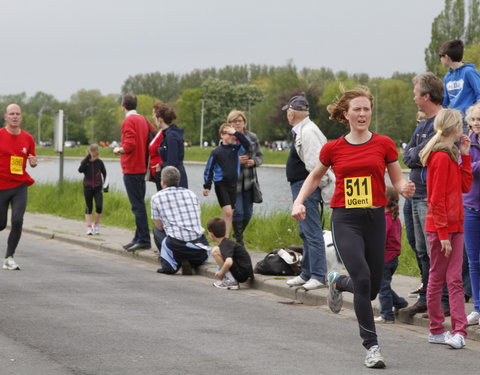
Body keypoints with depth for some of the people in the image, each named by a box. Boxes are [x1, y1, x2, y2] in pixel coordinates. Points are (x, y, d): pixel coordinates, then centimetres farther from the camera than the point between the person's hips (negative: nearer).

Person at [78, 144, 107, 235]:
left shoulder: (99, 162, 0)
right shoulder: (85, 162, -2)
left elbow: (104, 173, 12)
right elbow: (80, 170, -21)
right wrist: (88, 158, -22)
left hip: (98, 187, 0)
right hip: (87, 187, 0)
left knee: (99, 207, -10)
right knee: (89, 208, 3)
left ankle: (96, 224, 9)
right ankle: (89, 227, 5)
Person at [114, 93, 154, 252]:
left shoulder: (128, 121, -12)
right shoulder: (143, 120, 13)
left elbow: (129, 145, -21)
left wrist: (119, 150, -3)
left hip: (131, 169, -9)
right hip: (142, 167, 9)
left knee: (137, 205, -9)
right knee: (139, 204, 13)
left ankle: (144, 240, -11)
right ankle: (139, 238, 18)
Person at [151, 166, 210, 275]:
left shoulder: (157, 198, 5)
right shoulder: (191, 193, 16)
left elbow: (160, 227, 15)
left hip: (177, 248, -3)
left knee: (156, 230, 24)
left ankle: (170, 264, 9)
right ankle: (192, 263, 9)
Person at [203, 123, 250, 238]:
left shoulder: (236, 149, 6)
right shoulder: (216, 152, -6)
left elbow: (247, 144, -10)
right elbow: (209, 169, -2)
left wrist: (236, 133, -16)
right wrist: (207, 186, -4)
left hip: (233, 185, 5)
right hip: (221, 184, -5)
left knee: (229, 214, 6)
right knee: (227, 212, -15)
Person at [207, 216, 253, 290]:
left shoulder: (225, 245, -16)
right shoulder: (228, 242, 13)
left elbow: (229, 262, -33)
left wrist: (221, 272, -16)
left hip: (241, 274, -10)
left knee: (215, 250, -15)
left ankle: (231, 281, -12)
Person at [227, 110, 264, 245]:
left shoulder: (252, 137, 6)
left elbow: (260, 156, 11)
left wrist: (254, 161, -10)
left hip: (249, 181, 4)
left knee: (248, 212, 9)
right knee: (237, 211, -8)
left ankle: (239, 234, 31)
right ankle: (239, 240, 6)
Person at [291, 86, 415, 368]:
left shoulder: (384, 144, 1)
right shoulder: (333, 148, 2)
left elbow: (398, 180, 7)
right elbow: (315, 177, 18)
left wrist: (406, 188, -16)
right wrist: (299, 201, 4)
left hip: (375, 218, 2)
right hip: (345, 220, -2)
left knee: (372, 289, 7)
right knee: (362, 278, -20)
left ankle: (338, 282, 42)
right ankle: (372, 346, -10)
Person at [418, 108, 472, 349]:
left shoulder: (451, 156, 14)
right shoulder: (441, 158, -15)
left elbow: (465, 185, 13)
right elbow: (437, 199, -18)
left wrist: (465, 155, 9)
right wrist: (443, 234, -19)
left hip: (455, 225, 9)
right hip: (440, 228, -9)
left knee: (455, 280, 2)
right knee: (437, 279, 3)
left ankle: (459, 331, -1)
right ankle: (436, 331, 11)